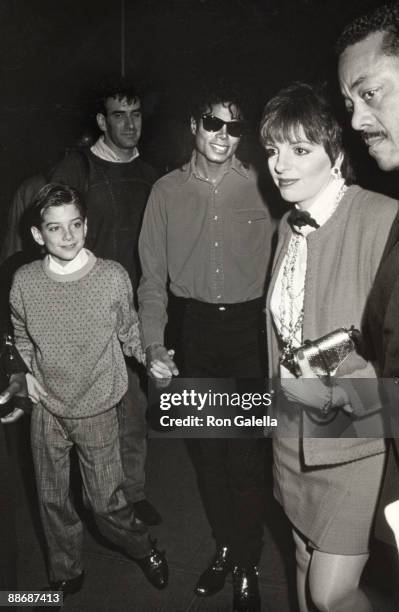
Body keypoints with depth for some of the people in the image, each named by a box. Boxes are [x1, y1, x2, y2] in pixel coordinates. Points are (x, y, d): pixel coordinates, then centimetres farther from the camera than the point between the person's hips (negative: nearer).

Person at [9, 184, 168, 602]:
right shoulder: (24, 282, -8)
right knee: (53, 498, 16)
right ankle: (66, 574, 41)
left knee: (107, 501, 4)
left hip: (98, 409, -2)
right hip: (47, 410, 3)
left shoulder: (113, 277, -13)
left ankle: (143, 550, 35)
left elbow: (129, 331, 2)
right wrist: (25, 374, 1)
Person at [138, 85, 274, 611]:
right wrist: (154, 345, -3)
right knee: (206, 448, 13)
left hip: (248, 330, -2)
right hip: (193, 331, 2)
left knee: (246, 453, 1)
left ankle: (247, 568, 21)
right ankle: (225, 547, 35)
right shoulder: (167, 191, 3)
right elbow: (153, 275, 4)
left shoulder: (261, 189, -2)